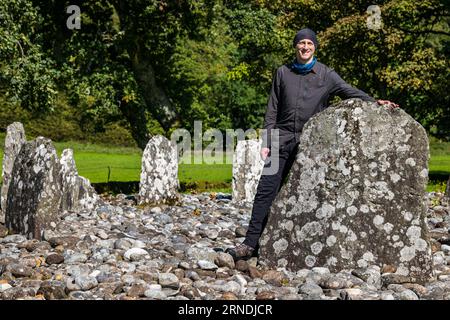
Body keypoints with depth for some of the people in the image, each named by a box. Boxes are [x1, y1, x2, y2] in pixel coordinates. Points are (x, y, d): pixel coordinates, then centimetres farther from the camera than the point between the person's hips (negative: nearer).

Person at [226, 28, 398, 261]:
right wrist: (266, 142, 5)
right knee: (266, 190, -8)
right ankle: (251, 244, -9)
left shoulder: (326, 75, 7)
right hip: (283, 140, 1)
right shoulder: (283, 73, 11)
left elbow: (350, 92, 0)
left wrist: (375, 102, -17)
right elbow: (272, 110, 11)